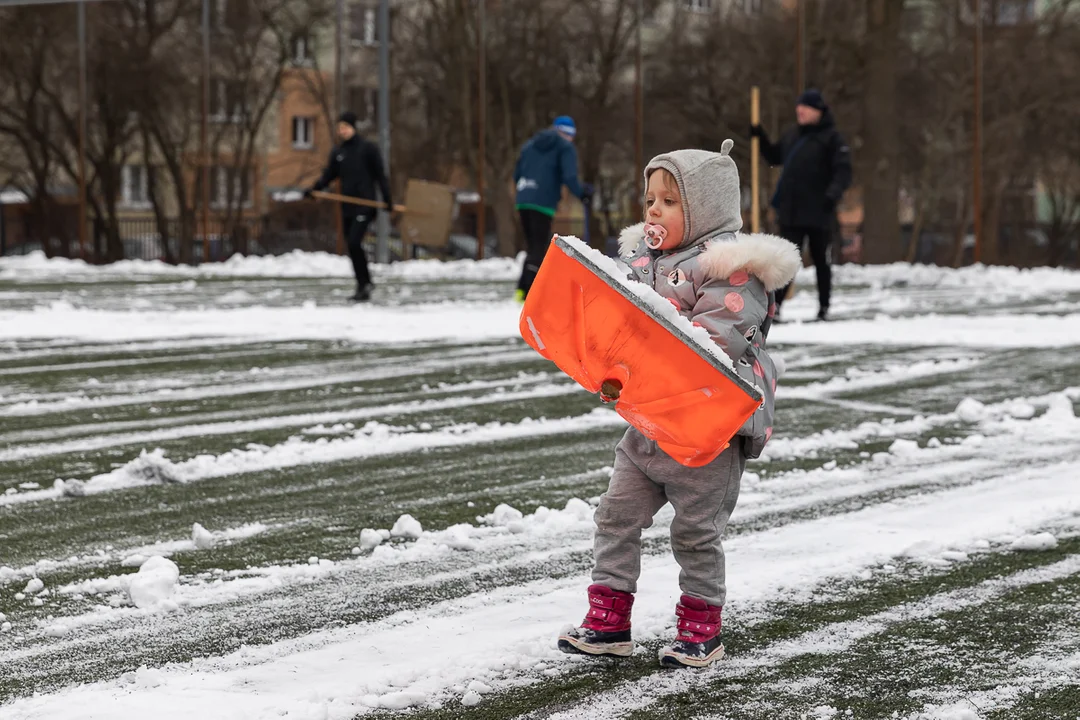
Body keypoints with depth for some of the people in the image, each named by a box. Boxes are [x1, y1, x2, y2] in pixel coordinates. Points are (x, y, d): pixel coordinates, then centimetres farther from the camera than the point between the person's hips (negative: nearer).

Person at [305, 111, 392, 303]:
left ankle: (365, 284, -10)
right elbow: (328, 175, 13)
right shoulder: (337, 153, 13)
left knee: (354, 242, -19)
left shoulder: (368, 149, -3)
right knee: (352, 246, 6)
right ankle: (363, 286, 15)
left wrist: (388, 201, -7)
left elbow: (380, 176, -3)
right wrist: (313, 189, -5)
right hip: (347, 207, 6)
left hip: (365, 205, -6)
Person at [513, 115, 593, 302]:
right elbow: (569, 177, -12)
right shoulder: (566, 148, 2)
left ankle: (522, 290, 9)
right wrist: (582, 192, 5)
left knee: (532, 246, 16)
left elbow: (517, 176, 20)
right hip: (544, 203, -6)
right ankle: (528, 292, -12)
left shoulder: (530, 145, 19)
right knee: (540, 248, -3)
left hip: (523, 202, 6)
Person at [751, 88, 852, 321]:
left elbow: (843, 171, -13)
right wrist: (761, 138, 14)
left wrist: (833, 195, -28)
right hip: (791, 211, 4)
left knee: (820, 259, 7)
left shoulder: (831, 137, -6)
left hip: (818, 213, -4)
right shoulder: (792, 136, 12)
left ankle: (824, 307, 15)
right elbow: (774, 157, 28)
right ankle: (775, 304, -2)